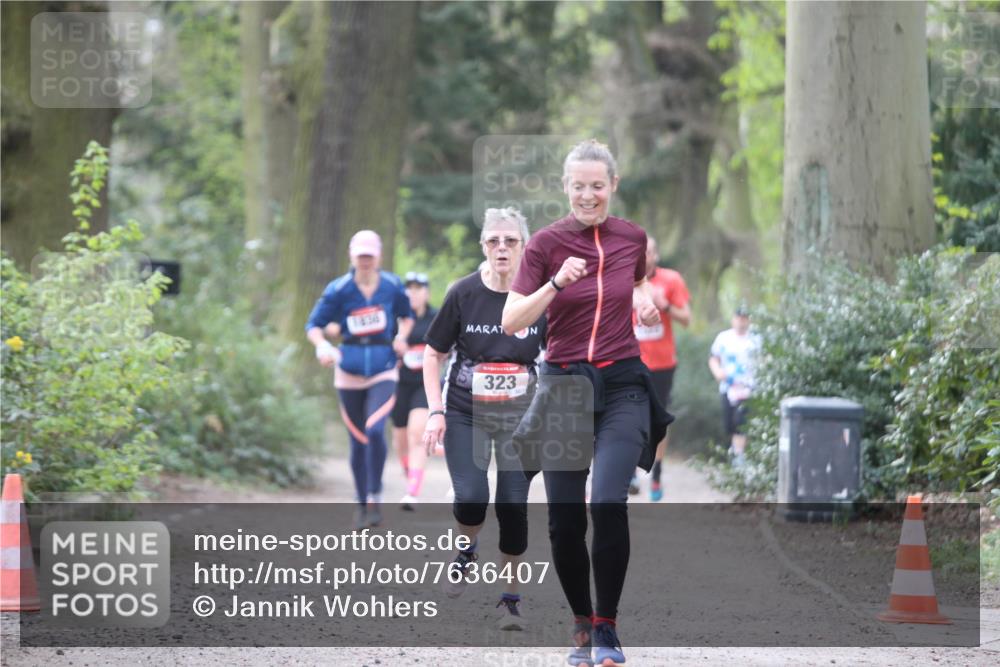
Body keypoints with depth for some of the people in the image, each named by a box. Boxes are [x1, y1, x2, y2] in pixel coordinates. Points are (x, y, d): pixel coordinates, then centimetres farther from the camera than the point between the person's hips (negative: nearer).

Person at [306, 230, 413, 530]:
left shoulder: (393, 286, -1)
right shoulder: (338, 290, -6)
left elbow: (406, 316, 17)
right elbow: (313, 325, -3)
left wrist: (401, 336, -2)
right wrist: (322, 345, -24)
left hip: (383, 373, -1)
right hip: (349, 373, 1)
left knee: (375, 430, -22)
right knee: (358, 441, 7)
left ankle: (375, 497, -9)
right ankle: (362, 503, 23)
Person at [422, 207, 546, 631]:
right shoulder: (464, 294, -10)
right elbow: (433, 355, 0)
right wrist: (436, 412, -8)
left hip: (520, 418, 1)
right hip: (466, 416, -1)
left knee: (514, 507, -2)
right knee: (471, 497, -18)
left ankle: (511, 598, 14)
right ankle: (466, 555, 16)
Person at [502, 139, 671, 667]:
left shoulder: (633, 237, 4)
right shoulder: (546, 242, -3)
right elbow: (511, 322, -7)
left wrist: (644, 301, 5)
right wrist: (555, 283, -20)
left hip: (623, 385, 0)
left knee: (608, 502, -20)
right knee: (564, 519, -1)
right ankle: (581, 625, 20)